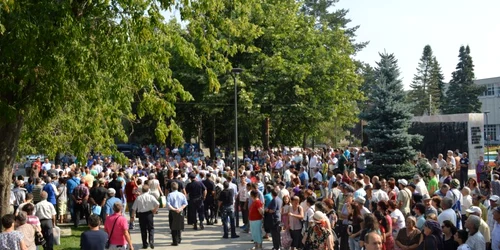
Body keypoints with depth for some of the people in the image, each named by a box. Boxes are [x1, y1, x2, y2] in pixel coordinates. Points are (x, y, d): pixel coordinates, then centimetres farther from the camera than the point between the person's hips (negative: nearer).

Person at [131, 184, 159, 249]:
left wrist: (133, 216, 9)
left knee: (143, 230, 9)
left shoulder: (138, 198, -2)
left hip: (141, 214, 1)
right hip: (149, 214, -1)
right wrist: (154, 210, -1)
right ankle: (151, 241, -11)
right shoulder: (151, 197, -6)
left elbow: (134, 208, 0)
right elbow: (157, 204, -16)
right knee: (151, 228, 9)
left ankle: (145, 244, 12)